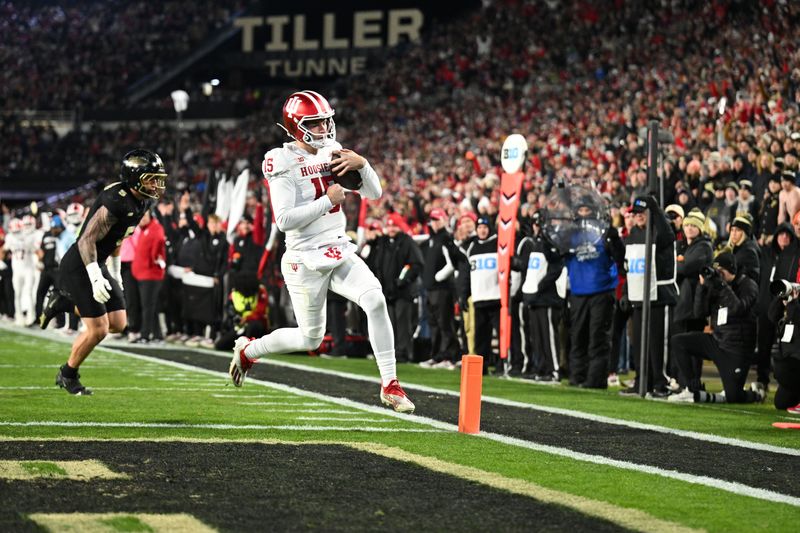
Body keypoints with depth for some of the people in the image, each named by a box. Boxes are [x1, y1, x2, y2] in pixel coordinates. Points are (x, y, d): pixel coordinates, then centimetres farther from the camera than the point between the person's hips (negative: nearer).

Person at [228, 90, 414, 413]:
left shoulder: (333, 153, 7)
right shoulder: (283, 163, -14)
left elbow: (374, 194, 7)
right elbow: (284, 220, -22)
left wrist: (361, 164, -11)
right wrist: (328, 200, -21)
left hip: (340, 251, 5)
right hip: (306, 259, -5)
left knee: (376, 301, -20)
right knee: (310, 338, 6)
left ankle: (390, 385, -13)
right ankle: (248, 349, 34)